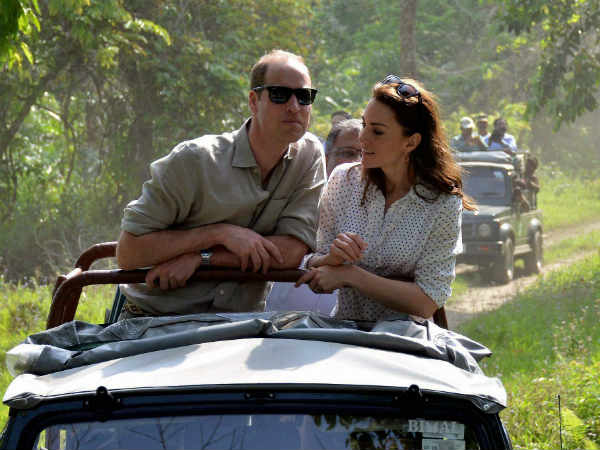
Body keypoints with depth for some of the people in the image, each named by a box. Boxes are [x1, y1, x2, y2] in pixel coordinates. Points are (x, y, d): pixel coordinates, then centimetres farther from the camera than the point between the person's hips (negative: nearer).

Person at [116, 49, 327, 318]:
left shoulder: (309, 155, 0)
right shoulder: (194, 160, -10)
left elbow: (292, 252, -8)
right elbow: (127, 253, -11)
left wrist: (200, 257, -15)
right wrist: (221, 233, -18)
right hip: (157, 319, -3)